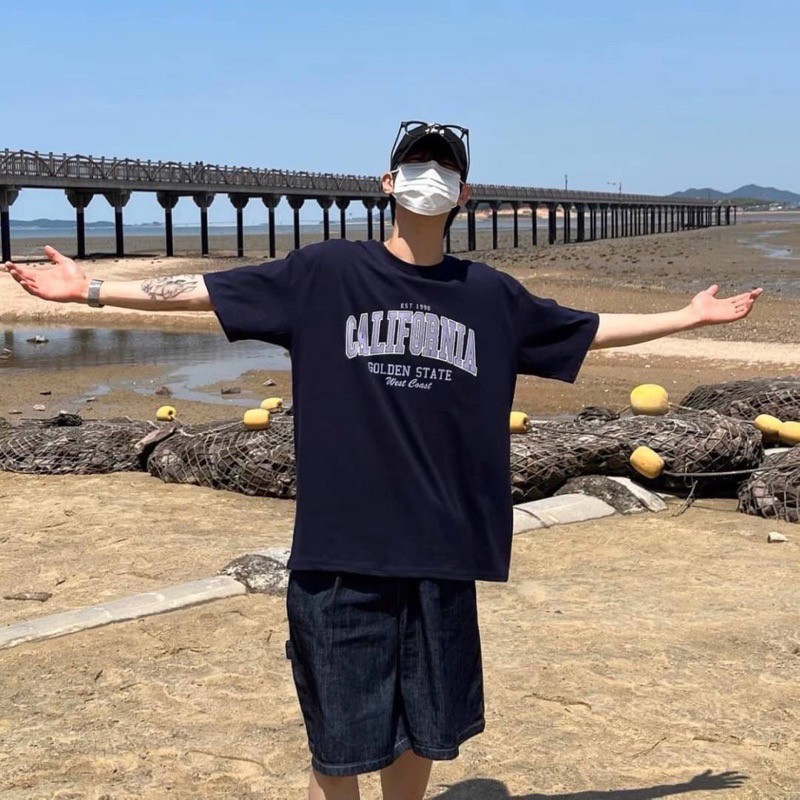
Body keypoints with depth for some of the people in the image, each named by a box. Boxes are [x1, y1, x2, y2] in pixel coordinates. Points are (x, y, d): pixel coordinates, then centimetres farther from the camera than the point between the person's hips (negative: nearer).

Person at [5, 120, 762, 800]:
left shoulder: (491, 295, 8)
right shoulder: (324, 273, 0)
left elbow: (589, 329, 20)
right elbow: (207, 289, 1)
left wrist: (686, 316, 24)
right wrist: (92, 288, -2)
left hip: (443, 551, 3)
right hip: (342, 548, -3)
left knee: (422, 728, 14)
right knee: (340, 739, 4)